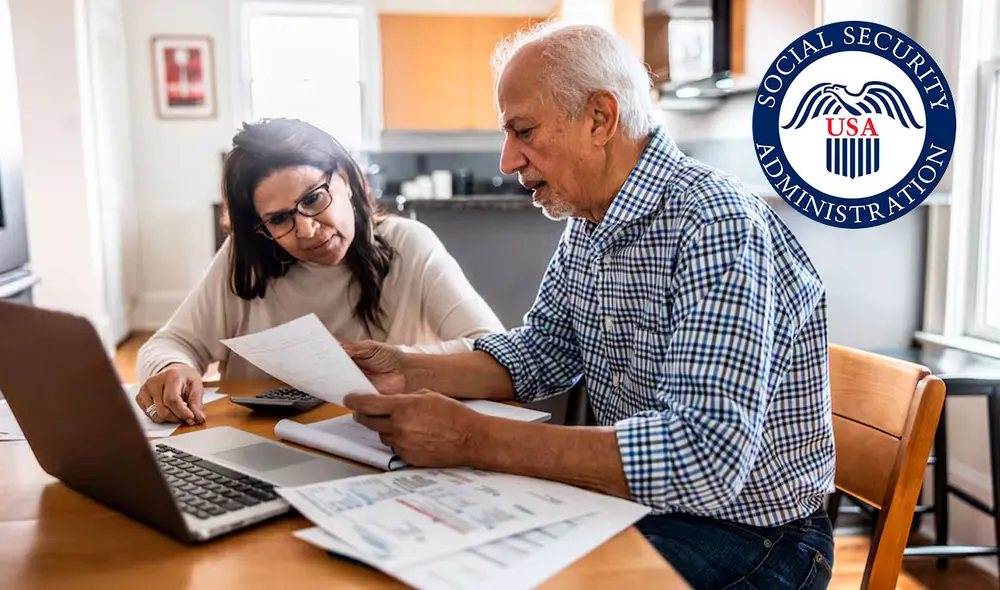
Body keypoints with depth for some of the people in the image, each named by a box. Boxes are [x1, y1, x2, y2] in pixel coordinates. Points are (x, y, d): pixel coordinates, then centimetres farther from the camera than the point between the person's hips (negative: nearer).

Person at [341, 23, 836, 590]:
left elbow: (704, 459, -34)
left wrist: (473, 439, -35)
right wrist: (409, 371, -5)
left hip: (740, 532, -7)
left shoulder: (717, 229, -27)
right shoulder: (588, 222, 2)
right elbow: (542, 353, 11)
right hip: (629, 495, 7)